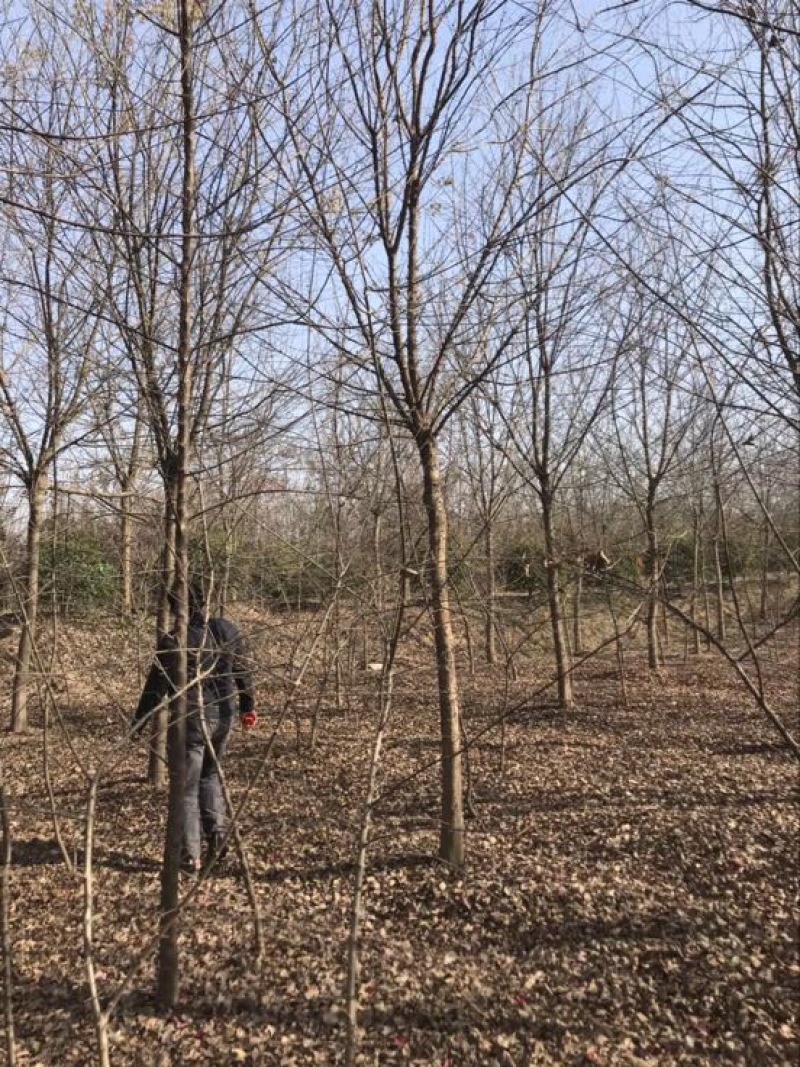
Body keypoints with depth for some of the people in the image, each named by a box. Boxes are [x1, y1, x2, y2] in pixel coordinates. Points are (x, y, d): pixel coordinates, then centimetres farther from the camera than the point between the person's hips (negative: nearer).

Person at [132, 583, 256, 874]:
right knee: (210, 775, 25)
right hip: (224, 717, 5)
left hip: (190, 720, -5)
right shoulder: (227, 630, 1)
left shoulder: (173, 641, -13)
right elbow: (244, 671, 10)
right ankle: (217, 830, 9)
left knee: (186, 788, 7)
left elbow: (156, 686, -9)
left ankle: (190, 858, 10)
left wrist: (138, 722, 3)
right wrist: (247, 706, 23)